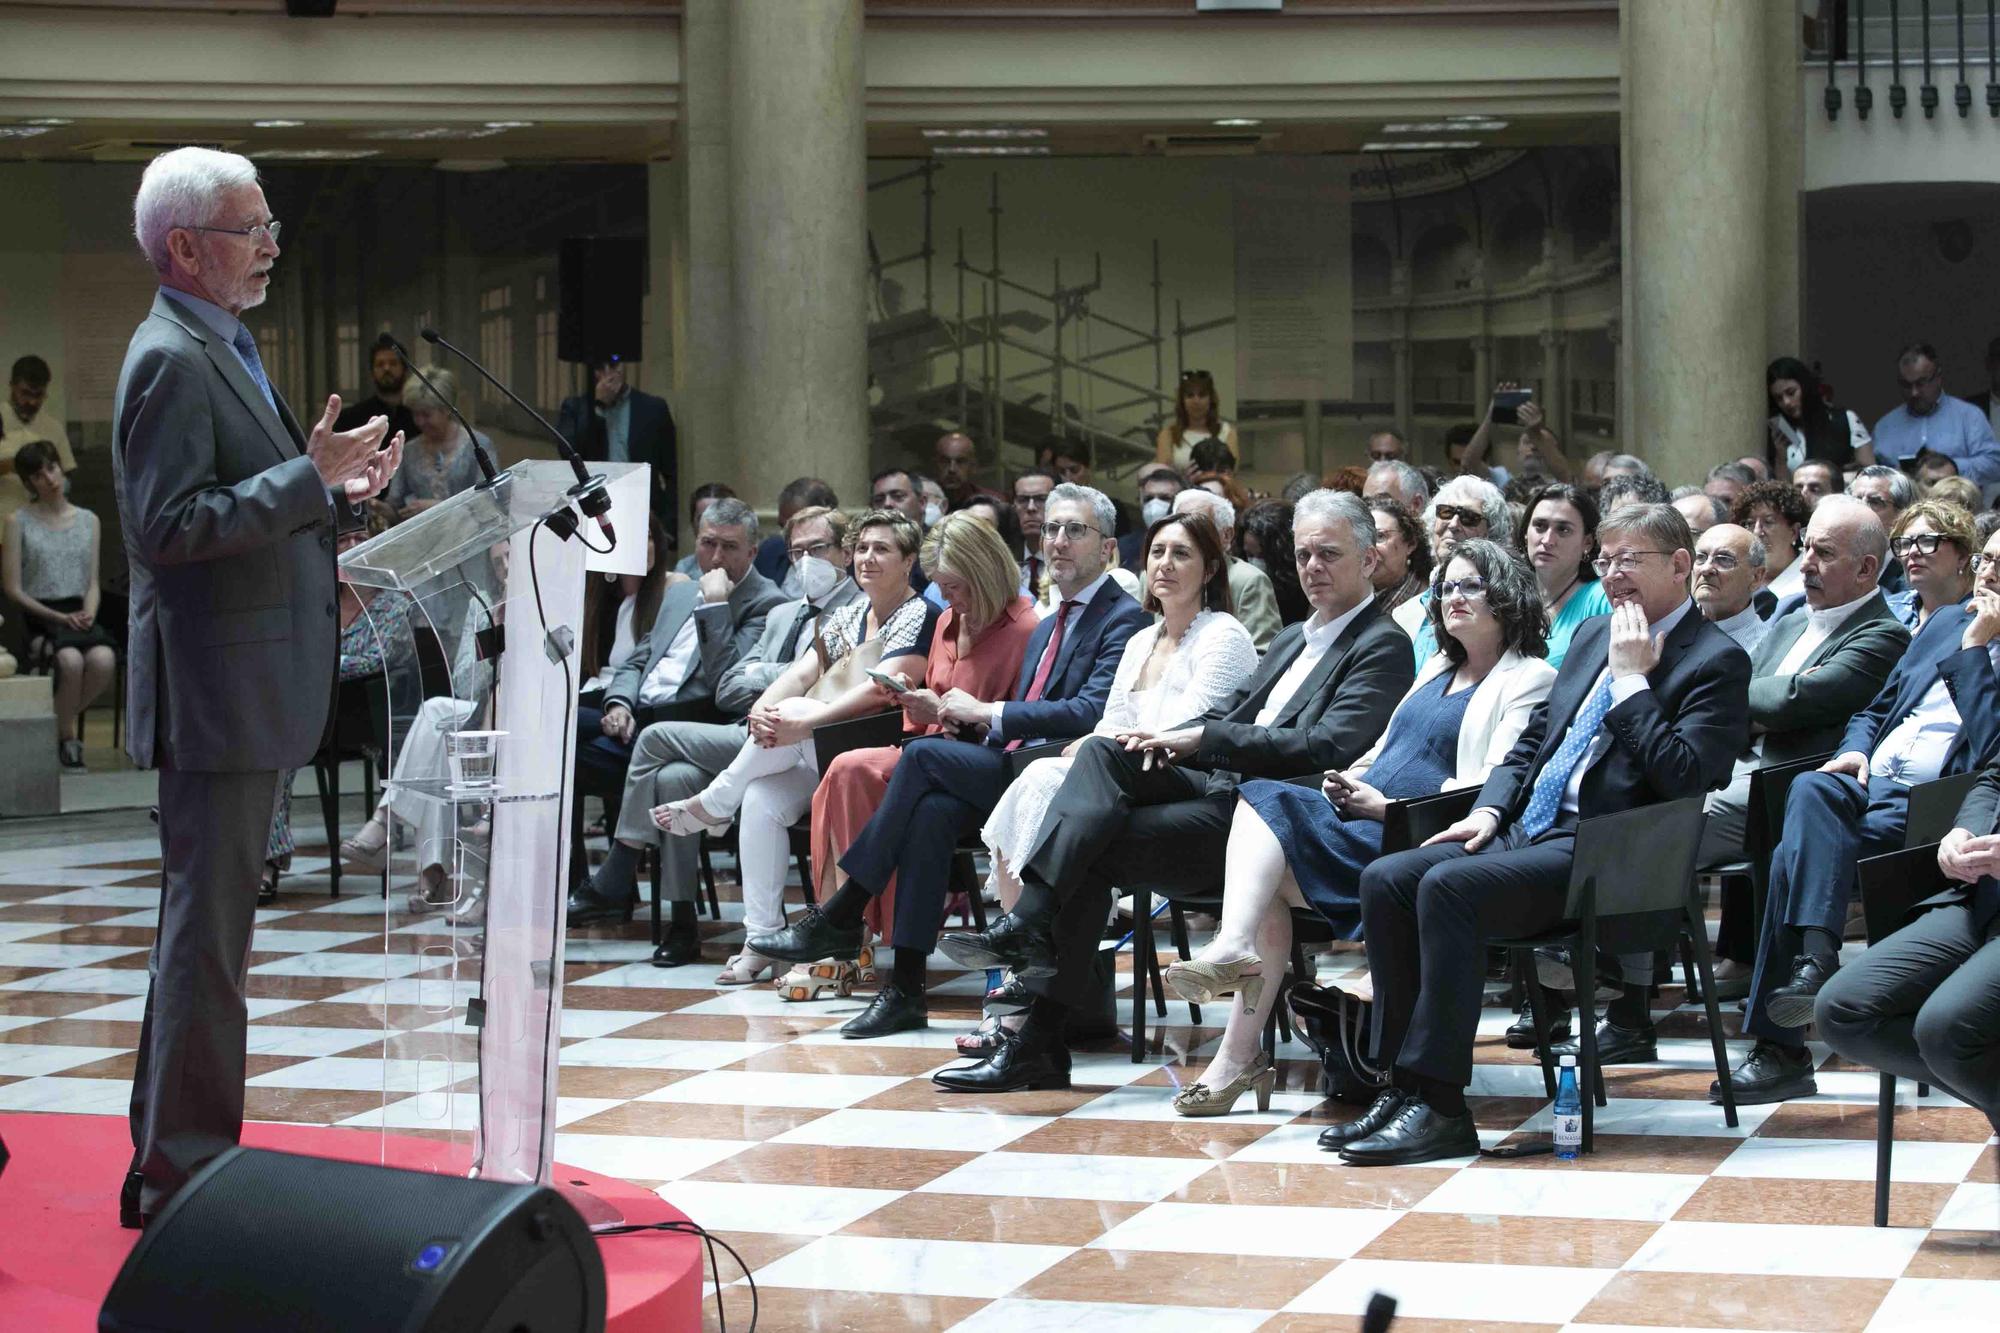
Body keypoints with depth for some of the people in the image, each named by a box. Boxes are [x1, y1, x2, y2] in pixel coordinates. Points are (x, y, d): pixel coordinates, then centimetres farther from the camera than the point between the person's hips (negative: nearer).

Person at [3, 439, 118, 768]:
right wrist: (59, 617, -11)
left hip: (79, 615, 3)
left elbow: (93, 583, 14)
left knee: (103, 659, -32)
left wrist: (88, 614, -9)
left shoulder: (88, 521, 16)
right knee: (71, 660, -36)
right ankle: (65, 738, -10)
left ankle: (57, 723, -5)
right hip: (37, 619, -3)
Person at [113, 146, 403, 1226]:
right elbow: (171, 525, -23)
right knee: (206, 933, -6)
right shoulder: (171, 360, -15)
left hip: (248, 693, 11)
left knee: (206, 926, 17)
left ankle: (170, 1165, 27)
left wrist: (334, 492, 10)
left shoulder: (220, 351, 18)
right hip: (216, 690, -11)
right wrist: (307, 477, -23)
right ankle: (188, 1178, -1)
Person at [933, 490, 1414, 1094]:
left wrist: (1201, 739, -16)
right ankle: (1026, 927, -29)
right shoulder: (1291, 640, 27)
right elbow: (1230, 713, 24)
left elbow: (1327, 748, -17)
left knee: (1092, 849, -18)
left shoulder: (1382, 647, -4)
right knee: (1104, 751, -18)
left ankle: (1041, 1041, -17)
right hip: (1220, 786, 8)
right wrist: (1171, 740, -2)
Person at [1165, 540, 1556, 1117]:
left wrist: (1388, 805, -13)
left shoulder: (1529, 679, 1)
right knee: (1261, 798, -21)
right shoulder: (1438, 669, 28)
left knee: (1269, 869, -23)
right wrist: (1353, 778, 6)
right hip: (1362, 813, 8)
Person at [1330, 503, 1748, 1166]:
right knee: (1385, 880, -11)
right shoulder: (1592, 636, 21)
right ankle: (1402, 1086, -11)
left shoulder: (1716, 661, -4)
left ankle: (1438, 1106, -28)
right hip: (1527, 831, 9)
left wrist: (1632, 677, -13)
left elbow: (1681, 776, -16)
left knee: (1448, 886, -30)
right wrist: (1489, 809, 9)